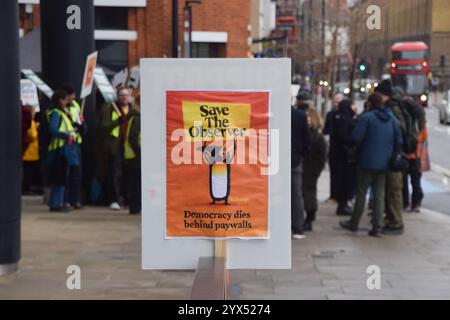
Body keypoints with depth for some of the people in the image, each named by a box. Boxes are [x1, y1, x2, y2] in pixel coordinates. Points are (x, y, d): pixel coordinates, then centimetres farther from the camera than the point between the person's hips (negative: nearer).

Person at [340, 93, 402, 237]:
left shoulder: (366, 117, -12)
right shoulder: (393, 119, 6)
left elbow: (356, 137, -16)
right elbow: (399, 140, 6)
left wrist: (361, 146, 5)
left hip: (367, 162, -4)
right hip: (384, 164, 5)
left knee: (361, 193, 8)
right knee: (379, 195, 7)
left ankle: (354, 223, 18)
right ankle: (377, 227, 4)